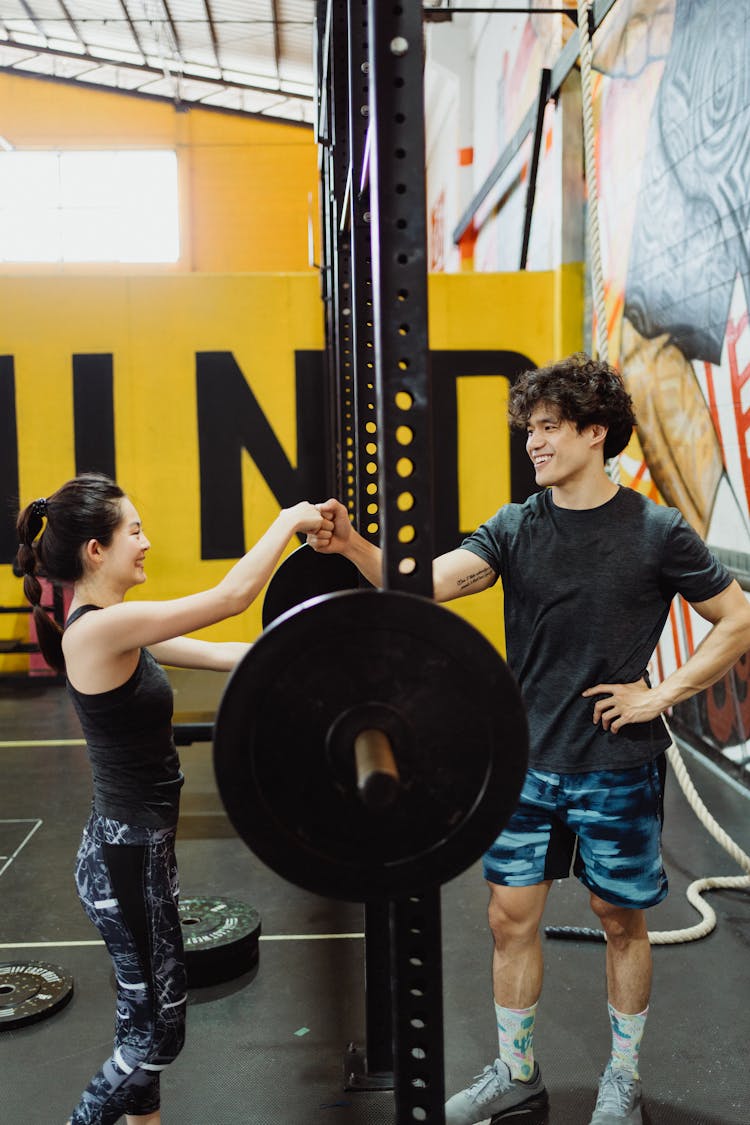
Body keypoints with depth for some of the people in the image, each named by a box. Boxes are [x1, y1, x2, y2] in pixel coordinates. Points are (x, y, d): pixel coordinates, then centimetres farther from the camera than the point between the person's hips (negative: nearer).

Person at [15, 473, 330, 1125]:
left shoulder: (113, 628, 4)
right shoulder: (97, 629, -24)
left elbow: (217, 652, 10)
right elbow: (229, 597, -26)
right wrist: (289, 522, -14)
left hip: (137, 847, 10)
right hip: (126, 856, -10)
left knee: (148, 1026, 22)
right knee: (156, 1035, 6)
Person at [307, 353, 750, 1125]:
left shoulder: (656, 532, -10)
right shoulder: (515, 527, -3)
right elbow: (431, 580, -17)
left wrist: (662, 694, -9)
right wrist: (352, 546, -33)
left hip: (618, 768, -3)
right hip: (529, 762, 3)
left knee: (621, 920, 13)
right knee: (510, 917, 10)